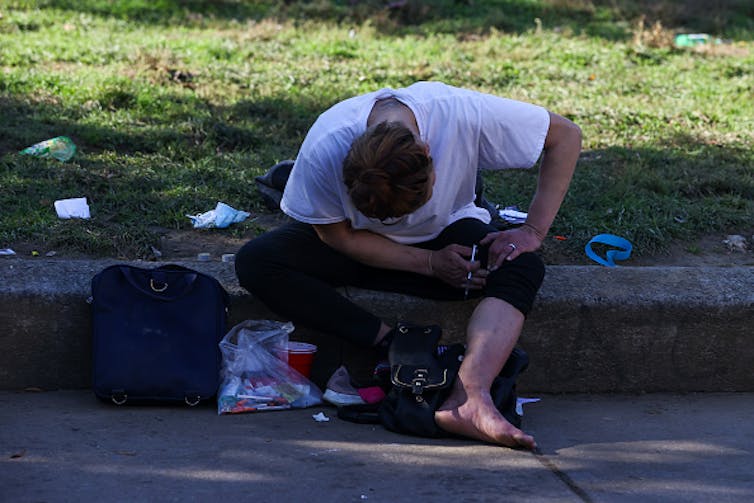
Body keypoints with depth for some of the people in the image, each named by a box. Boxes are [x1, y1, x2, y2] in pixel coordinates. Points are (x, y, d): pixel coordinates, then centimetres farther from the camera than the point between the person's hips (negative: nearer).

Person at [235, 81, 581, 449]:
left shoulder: (462, 113, -31)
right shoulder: (324, 148, -32)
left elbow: (565, 135, -19)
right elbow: (339, 236, -17)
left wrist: (533, 232, -22)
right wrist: (431, 263, -25)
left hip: (444, 233, 0)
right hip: (360, 242, 0)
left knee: (522, 267, -31)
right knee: (255, 262, -28)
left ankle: (468, 398, -47)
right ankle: (393, 346, -28)